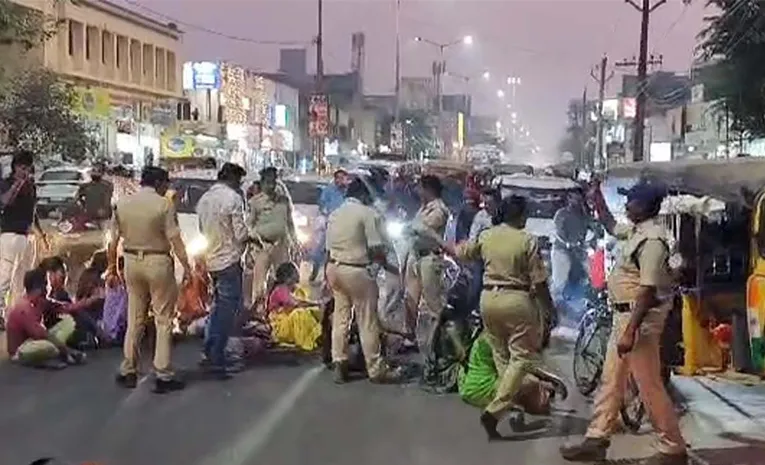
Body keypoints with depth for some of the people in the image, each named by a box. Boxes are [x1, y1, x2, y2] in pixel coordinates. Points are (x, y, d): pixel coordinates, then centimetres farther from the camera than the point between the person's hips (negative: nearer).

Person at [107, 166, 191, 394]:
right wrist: (186, 266, -9)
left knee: (135, 319, 15)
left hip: (132, 262, 5)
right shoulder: (163, 205, -10)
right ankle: (163, 376, 5)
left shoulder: (122, 204, 4)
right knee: (163, 320, 3)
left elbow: (113, 242, 6)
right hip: (158, 263, -5)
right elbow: (175, 239, -13)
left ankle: (128, 372, 20)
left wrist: (112, 269, 14)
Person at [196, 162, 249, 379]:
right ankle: (217, 360, 2)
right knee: (228, 308, 0)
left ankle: (209, 351, 26)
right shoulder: (233, 198, -14)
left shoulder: (204, 198, 8)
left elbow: (202, 228, 14)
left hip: (210, 258, 8)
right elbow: (241, 233, -15)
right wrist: (249, 237, 4)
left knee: (218, 304, 21)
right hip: (229, 259, -8)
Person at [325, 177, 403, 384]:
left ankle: (339, 365, 15)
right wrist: (384, 261, 7)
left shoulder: (334, 214, 12)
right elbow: (376, 248, -13)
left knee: (340, 318, 13)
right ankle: (376, 369, 8)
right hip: (356, 270, -7)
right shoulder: (367, 213, -9)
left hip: (333, 267, 7)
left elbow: (328, 248, 13)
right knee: (367, 322, 1)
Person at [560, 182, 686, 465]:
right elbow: (611, 227, 34)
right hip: (624, 315, 10)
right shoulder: (635, 231, 10)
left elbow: (648, 291, -24)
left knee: (649, 386, -3)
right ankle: (596, 441, 21)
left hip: (641, 318, -10)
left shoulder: (652, 239, -20)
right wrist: (597, 199, 27)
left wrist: (630, 331, -26)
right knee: (611, 380, 13)